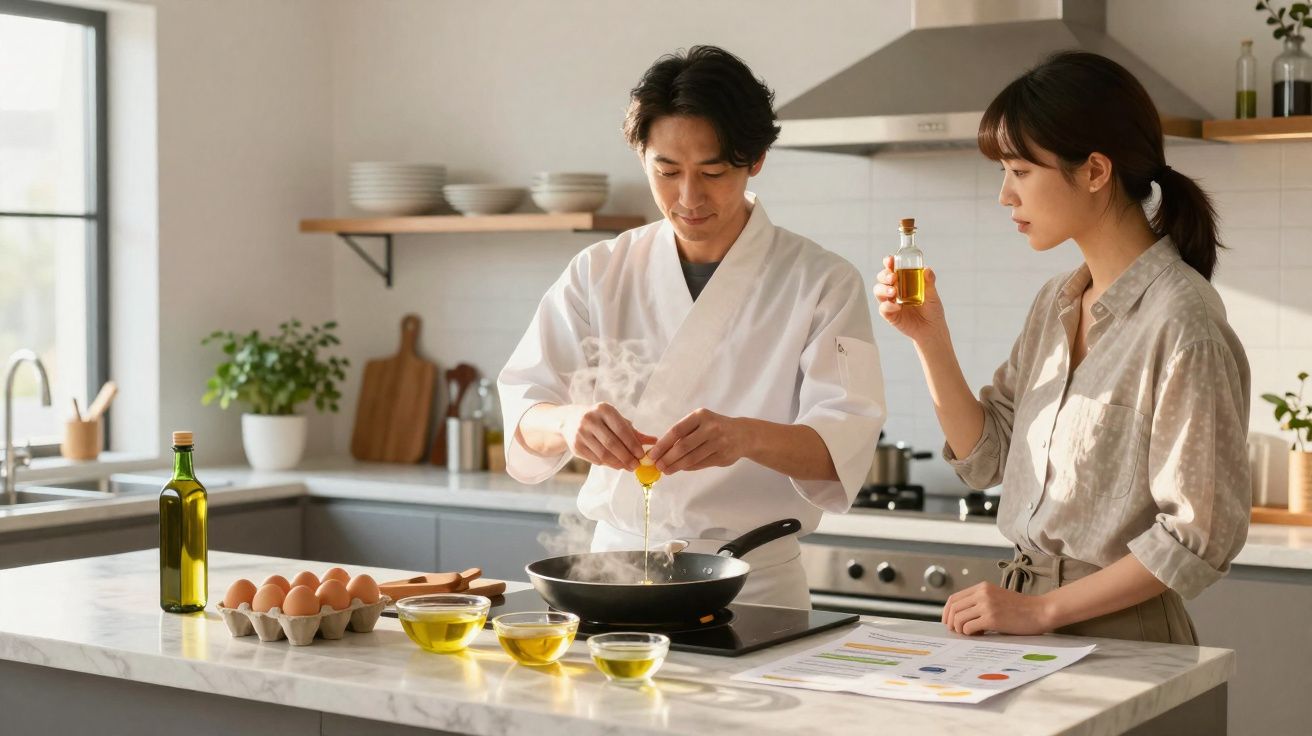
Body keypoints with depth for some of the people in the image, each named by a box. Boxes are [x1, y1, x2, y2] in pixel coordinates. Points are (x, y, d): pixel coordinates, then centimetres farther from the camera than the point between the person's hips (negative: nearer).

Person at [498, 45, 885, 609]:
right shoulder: (600, 273, 7)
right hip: (616, 561, 2)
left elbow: (843, 445, -12)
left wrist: (746, 437, -33)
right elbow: (523, 405, 0)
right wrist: (568, 423, -24)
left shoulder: (821, 283, -1)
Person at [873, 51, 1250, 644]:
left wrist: (1042, 607, -14)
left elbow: (1199, 535, -16)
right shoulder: (1055, 304, 9)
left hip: (1120, 635, -6)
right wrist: (929, 338, 0)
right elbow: (984, 459, 11)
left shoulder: (1179, 320, -15)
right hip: (1027, 622, 6)